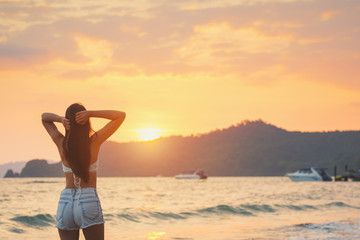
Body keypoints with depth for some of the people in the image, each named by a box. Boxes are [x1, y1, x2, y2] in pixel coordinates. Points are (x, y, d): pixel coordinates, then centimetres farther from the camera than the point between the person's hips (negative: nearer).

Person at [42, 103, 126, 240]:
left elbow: (44, 117, 21)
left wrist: (60, 119, -1)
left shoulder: (61, 143, 2)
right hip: (89, 201, -3)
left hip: (65, 204, 3)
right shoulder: (94, 141, -5)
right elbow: (121, 115, 2)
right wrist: (91, 114, -7)